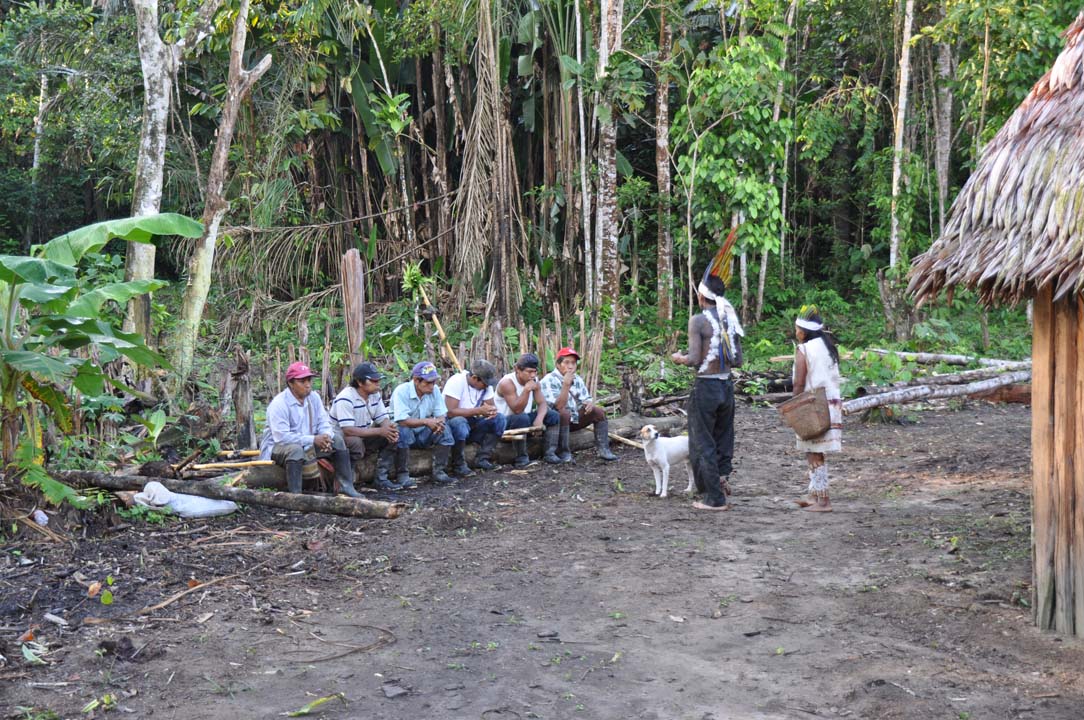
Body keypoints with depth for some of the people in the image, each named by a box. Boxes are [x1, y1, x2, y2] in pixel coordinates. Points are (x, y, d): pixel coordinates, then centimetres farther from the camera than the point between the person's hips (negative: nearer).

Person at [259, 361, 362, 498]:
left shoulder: (314, 397, -1)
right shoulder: (279, 404, -23)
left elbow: (324, 422, -1)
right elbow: (281, 436, -30)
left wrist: (326, 437, -26)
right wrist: (313, 439, -29)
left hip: (307, 445, 7)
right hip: (278, 446, -7)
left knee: (337, 439, -5)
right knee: (295, 449, -38)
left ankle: (346, 485, -6)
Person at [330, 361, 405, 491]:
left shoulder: (375, 394, 1)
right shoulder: (346, 398, -25)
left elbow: (383, 419, 3)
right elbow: (348, 430, -32)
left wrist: (390, 429, -23)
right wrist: (379, 431, -33)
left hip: (363, 436, 8)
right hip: (339, 438, -8)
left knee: (392, 436, -10)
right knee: (356, 442, -38)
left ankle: (381, 479, -7)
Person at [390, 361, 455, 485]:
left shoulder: (435, 390, -6)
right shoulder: (401, 391, -22)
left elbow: (442, 414, -6)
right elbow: (402, 421, -30)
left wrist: (439, 423, -30)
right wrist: (426, 421, -39)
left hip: (423, 434, 5)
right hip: (404, 432, -5)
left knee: (444, 429, -18)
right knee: (403, 431, -37)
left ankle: (439, 471, -12)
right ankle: (402, 475, -27)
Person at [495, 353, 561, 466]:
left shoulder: (534, 381, -2)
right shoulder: (507, 383, -24)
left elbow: (542, 403, -5)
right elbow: (517, 410, -29)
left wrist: (539, 419, -26)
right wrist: (526, 390, -42)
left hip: (525, 417, 7)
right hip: (504, 421, -7)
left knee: (554, 415, -7)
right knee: (522, 418, -38)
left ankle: (550, 453, -9)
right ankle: (521, 458, -24)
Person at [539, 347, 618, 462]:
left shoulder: (577, 379, 4)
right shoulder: (549, 381, -20)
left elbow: (586, 399, 8)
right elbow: (558, 407, -30)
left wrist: (590, 403, -17)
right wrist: (566, 385, -36)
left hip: (575, 419, 7)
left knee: (599, 411, -7)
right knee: (564, 413, -37)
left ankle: (603, 449, -11)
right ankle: (563, 453, -26)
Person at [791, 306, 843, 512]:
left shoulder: (803, 350, -11)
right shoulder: (829, 347, 11)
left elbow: (799, 383, -14)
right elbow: (835, 378, 13)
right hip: (832, 405, 8)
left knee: (815, 454, -2)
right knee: (816, 453, 16)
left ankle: (823, 501, -1)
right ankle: (814, 495, 22)